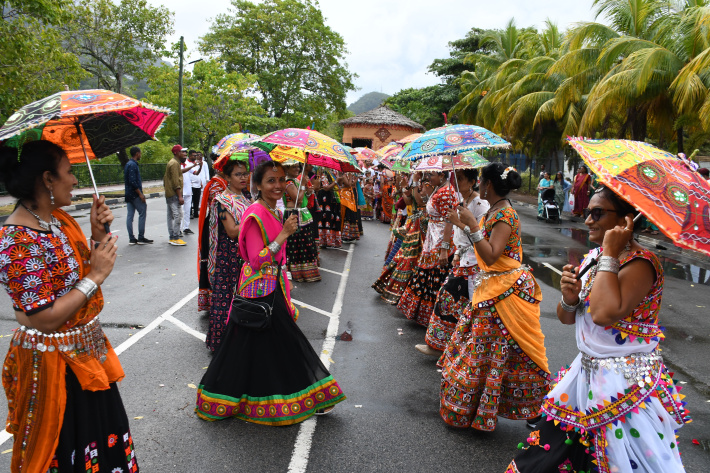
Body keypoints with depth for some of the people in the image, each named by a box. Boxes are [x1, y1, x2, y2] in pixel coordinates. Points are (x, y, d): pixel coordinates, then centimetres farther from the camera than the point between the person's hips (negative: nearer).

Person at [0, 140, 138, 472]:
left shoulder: (61, 219, 1)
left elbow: (82, 274, 8)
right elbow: (45, 320, -27)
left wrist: (98, 235, -7)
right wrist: (96, 276, -23)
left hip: (88, 349, 8)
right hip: (54, 365, -8)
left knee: (103, 427, 23)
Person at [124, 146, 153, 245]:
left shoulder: (128, 164, 17)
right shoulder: (133, 165, -14)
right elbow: (132, 181, -21)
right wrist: (140, 193, -19)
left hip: (129, 195, 10)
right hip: (134, 194, -10)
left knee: (130, 216, 6)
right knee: (142, 212, -4)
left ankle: (131, 239, 8)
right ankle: (141, 237, -3)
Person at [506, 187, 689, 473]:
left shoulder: (641, 263, -18)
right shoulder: (592, 258, 6)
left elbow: (605, 313, -35)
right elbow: (566, 318, 11)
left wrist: (610, 254, -26)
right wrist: (569, 299, -13)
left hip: (625, 386, -7)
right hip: (587, 372, 8)